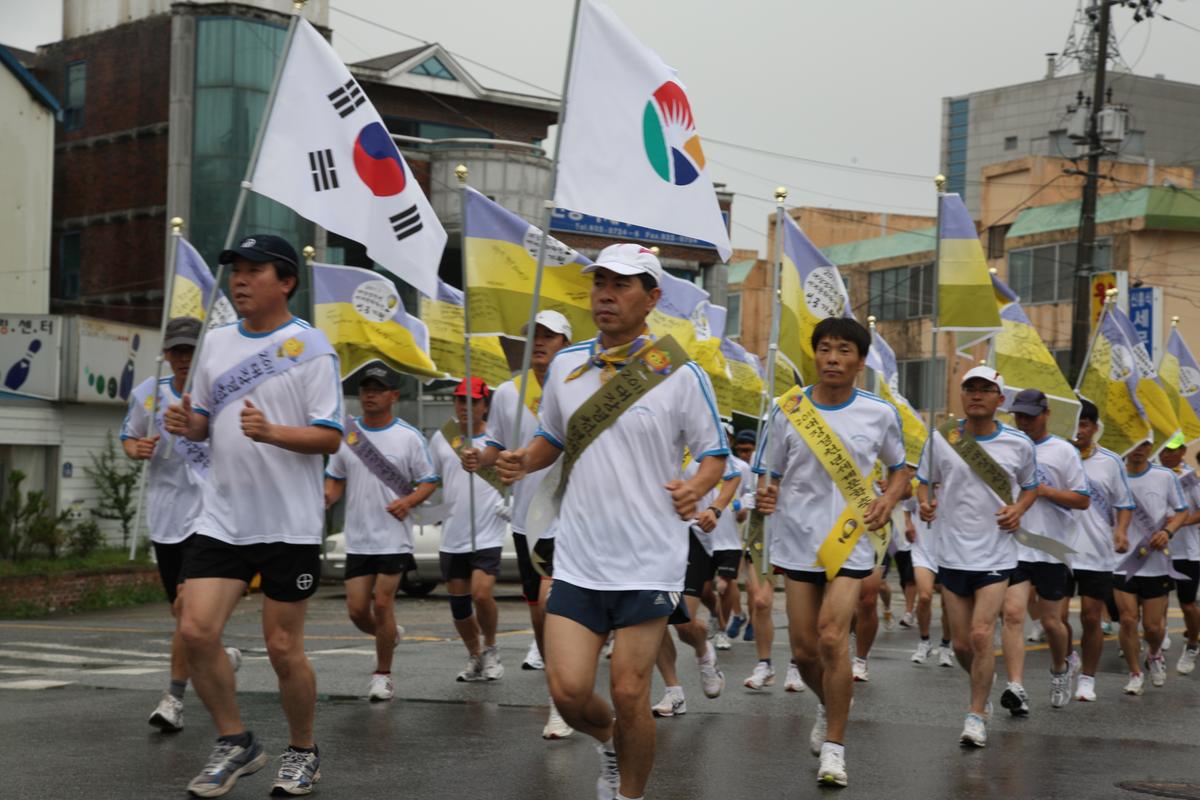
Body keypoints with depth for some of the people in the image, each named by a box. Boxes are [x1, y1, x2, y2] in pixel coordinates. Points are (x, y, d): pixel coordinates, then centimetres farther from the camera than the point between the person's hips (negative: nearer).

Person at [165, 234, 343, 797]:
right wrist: (187, 423, -3)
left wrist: (270, 431, -26)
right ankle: (235, 744, 12)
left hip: (289, 523, -5)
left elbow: (330, 437, -10)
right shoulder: (217, 342, 11)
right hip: (221, 517, 5)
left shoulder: (310, 346, -7)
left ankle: (302, 753, 23)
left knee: (283, 648, 1)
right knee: (196, 630, -7)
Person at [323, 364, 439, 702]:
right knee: (357, 610, 1)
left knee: (382, 603, -6)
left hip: (394, 537, -3)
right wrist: (328, 496, -8)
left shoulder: (409, 437, -3)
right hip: (357, 539, 3)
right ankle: (391, 634, 34)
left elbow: (429, 481, 1)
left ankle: (383, 674, 11)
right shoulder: (345, 433, 6)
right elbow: (335, 479, 14)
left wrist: (408, 501, -18)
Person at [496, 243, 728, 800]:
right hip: (577, 560, 3)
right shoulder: (566, 364, 6)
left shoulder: (681, 374, -4)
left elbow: (714, 451, 4)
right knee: (568, 691, -3)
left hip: (649, 562, -3)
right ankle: (610, 741, 31)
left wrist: (696, 487, -17)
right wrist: (524, 461, -1)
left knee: (628, 692, -3)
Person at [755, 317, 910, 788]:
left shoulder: (880, 413, -1)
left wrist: (888, 501, -6)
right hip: (798, 541, 2)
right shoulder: (787, 409, -1)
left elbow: (900, 467, 14)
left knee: (832, 639, -17)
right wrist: (765, 494, -14)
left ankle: (834, 747, -5)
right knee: (804, 649, 5)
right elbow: (770, 473, 8)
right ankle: (829, 707, 39)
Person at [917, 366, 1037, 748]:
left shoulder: (1019, 444, 0)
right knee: (961, 643, 6)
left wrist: (1018, 510, -6)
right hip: (952, 554, 2)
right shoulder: (941, 438, 0)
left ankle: (976, 715, -2)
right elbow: (924, 481, 11)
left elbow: (1031, 487, 15)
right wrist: (925, 502, -10)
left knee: (981, 634, -14)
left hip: (996, 554, -1)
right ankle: (983, 686, 36)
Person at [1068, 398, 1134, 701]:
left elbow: (1124, 503, 10)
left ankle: (1087, 678, 15)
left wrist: (1121, 530, -8)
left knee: (1092, 618, 1)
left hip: (1097, 554, 0)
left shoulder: (1110, 462, 4)